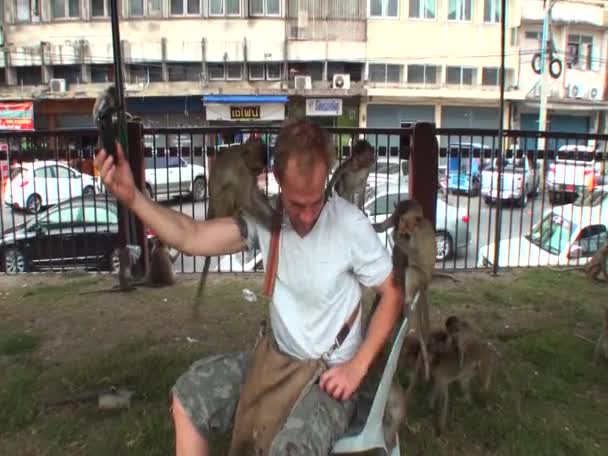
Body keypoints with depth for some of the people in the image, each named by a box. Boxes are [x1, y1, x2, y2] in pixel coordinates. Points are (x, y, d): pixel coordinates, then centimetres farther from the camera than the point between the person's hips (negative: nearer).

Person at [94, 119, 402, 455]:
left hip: (331, 374, -5)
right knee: (187, 394, -1)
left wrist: (357, 367, -17)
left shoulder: (351, 225, -20)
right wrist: (132, 197, -29)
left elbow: (392, 295, -10)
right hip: (278, 359, 5)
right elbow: (191, 238, -15)